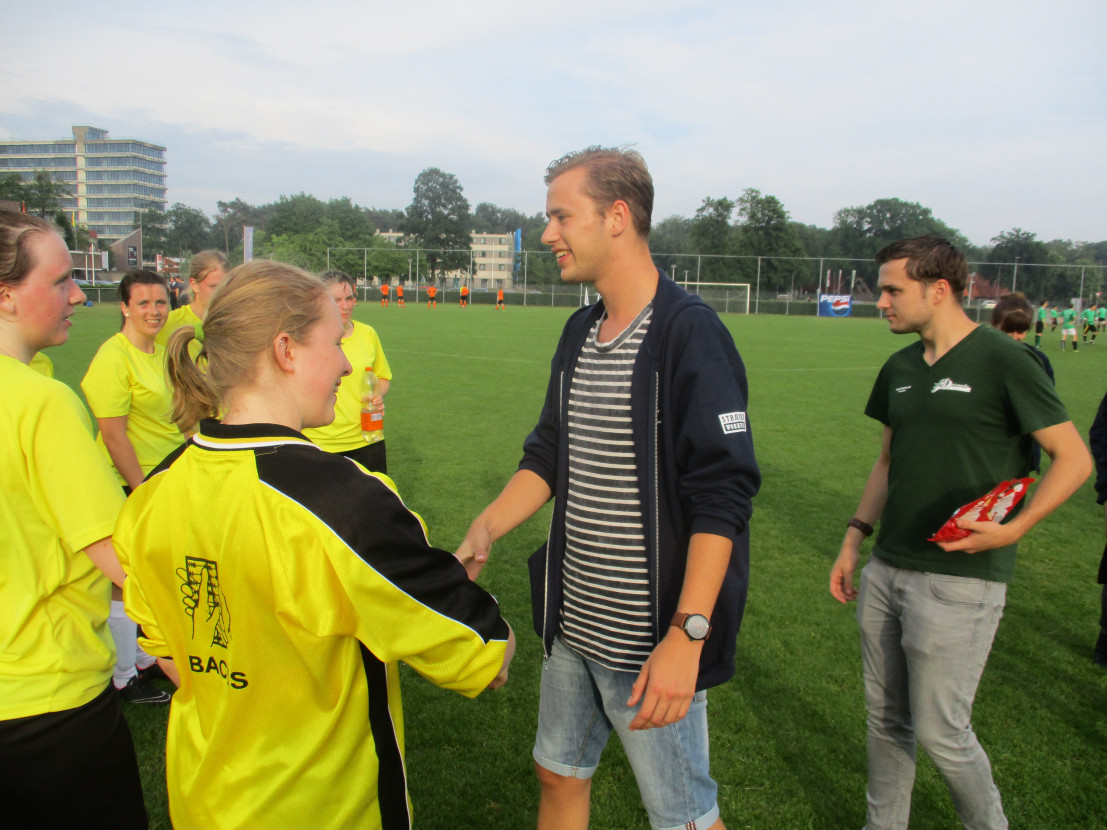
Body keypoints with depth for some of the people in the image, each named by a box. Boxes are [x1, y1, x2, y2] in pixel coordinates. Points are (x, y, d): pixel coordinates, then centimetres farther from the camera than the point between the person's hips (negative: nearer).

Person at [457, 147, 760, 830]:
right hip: (571, 624, 8)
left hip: (651, 640, -7)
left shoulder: (689, 333, -17)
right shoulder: (580, 333, 8)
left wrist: (686, 634, -26)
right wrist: (486, 529, -2)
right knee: (560, 775, 23)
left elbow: (721, 497, -21)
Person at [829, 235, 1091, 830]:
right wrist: (854, 538, 12)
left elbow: (1074, 458, -8)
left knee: (939, 731, 4)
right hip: (886, 569, 6)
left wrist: (1014, 528, -19)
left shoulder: (1002, 361, -10)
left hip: (958, 579, -6)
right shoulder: (899, 369, 10)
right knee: (886, 719, 16)